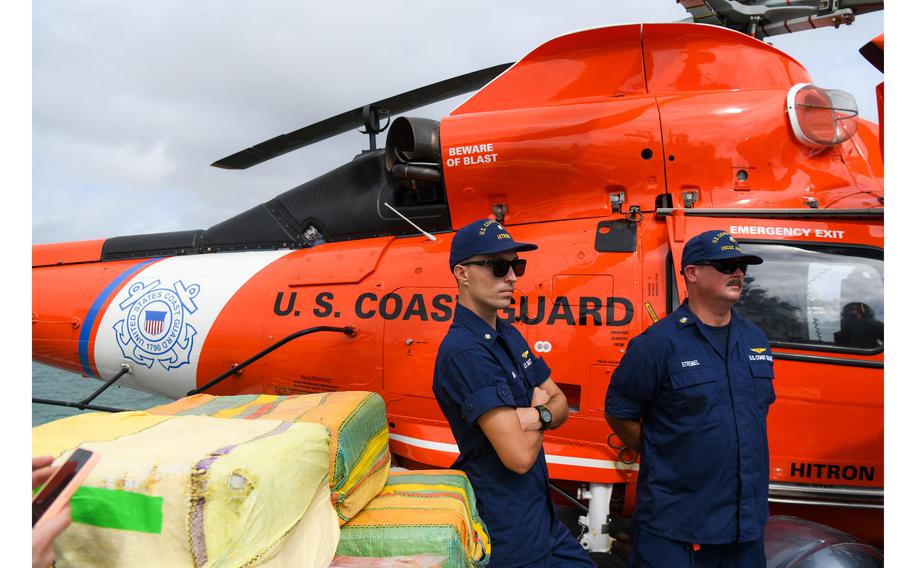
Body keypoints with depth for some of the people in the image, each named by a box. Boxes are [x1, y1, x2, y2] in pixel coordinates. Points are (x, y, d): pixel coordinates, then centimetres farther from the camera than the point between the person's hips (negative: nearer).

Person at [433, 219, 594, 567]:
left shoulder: (509, 335, 6)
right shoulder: (465, 351, -24)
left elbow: (560, 404, 8)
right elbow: (520, 455, -27)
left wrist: (537, 416, -16)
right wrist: (539, 407, -6)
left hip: (539, 510, 8)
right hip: (508, 525, -8)